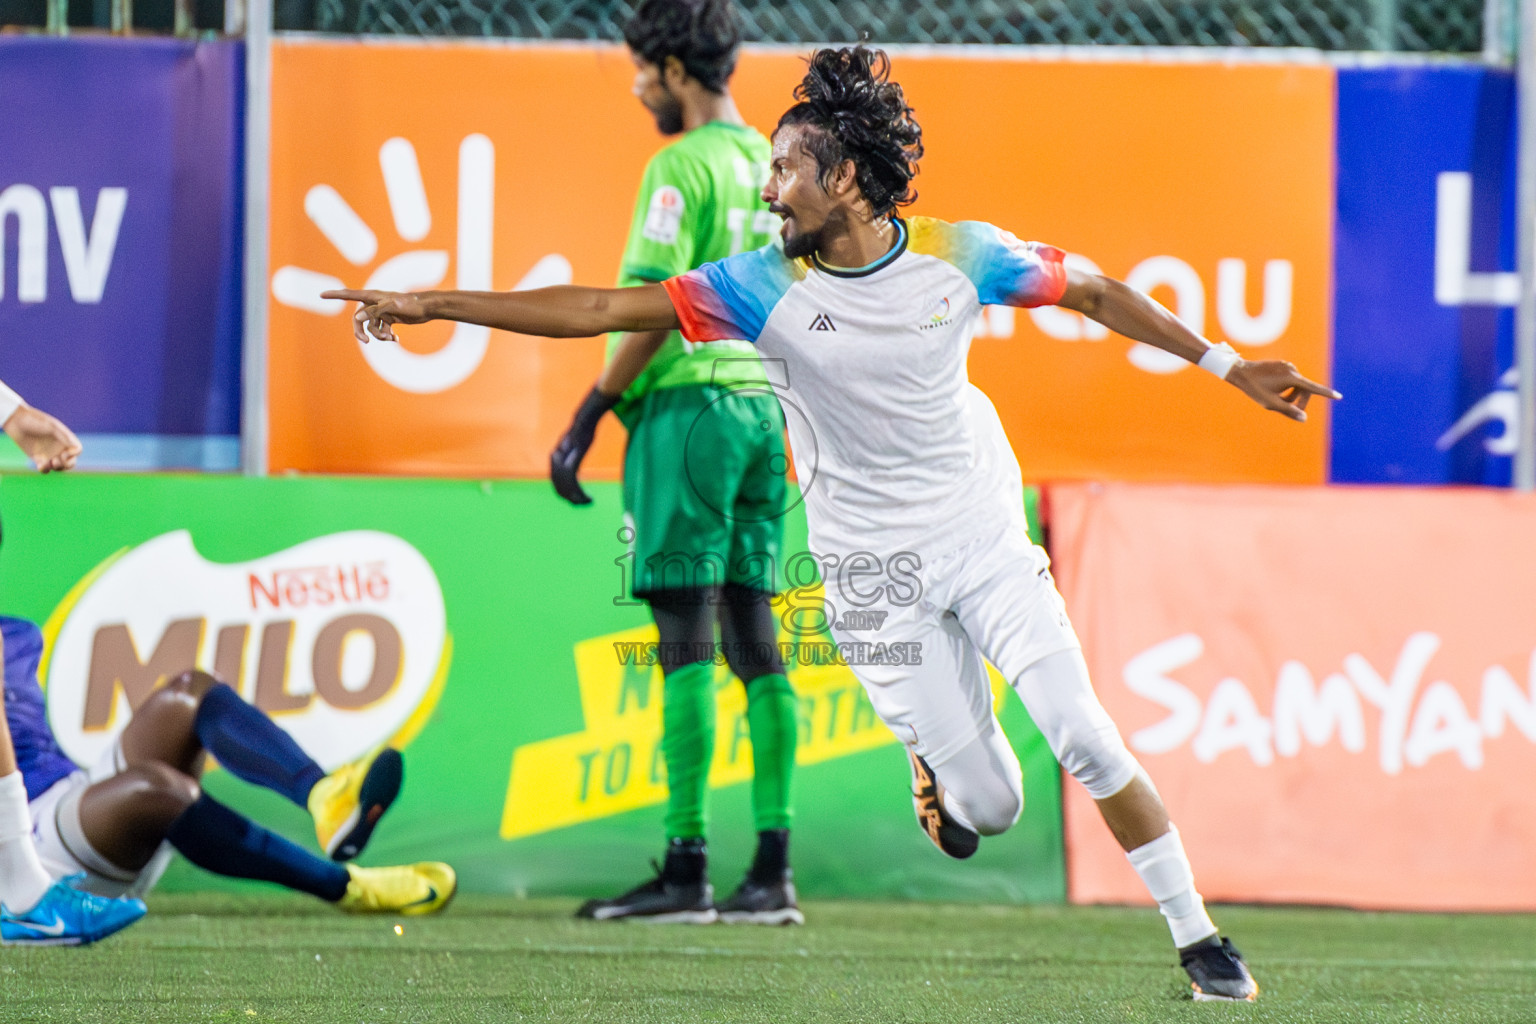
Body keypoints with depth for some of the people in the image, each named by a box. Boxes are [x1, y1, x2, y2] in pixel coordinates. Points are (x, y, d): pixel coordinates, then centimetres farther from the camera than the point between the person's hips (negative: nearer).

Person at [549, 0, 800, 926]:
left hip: (689, 402, -8)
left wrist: (587, 418, -11)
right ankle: (773, 871, 6)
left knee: (686, 641, -8)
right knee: (754, 640, 8)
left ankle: (686, 867, -11)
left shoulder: (682, 167, -10)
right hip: (765, 406, 8)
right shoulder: (774, 165, 14)